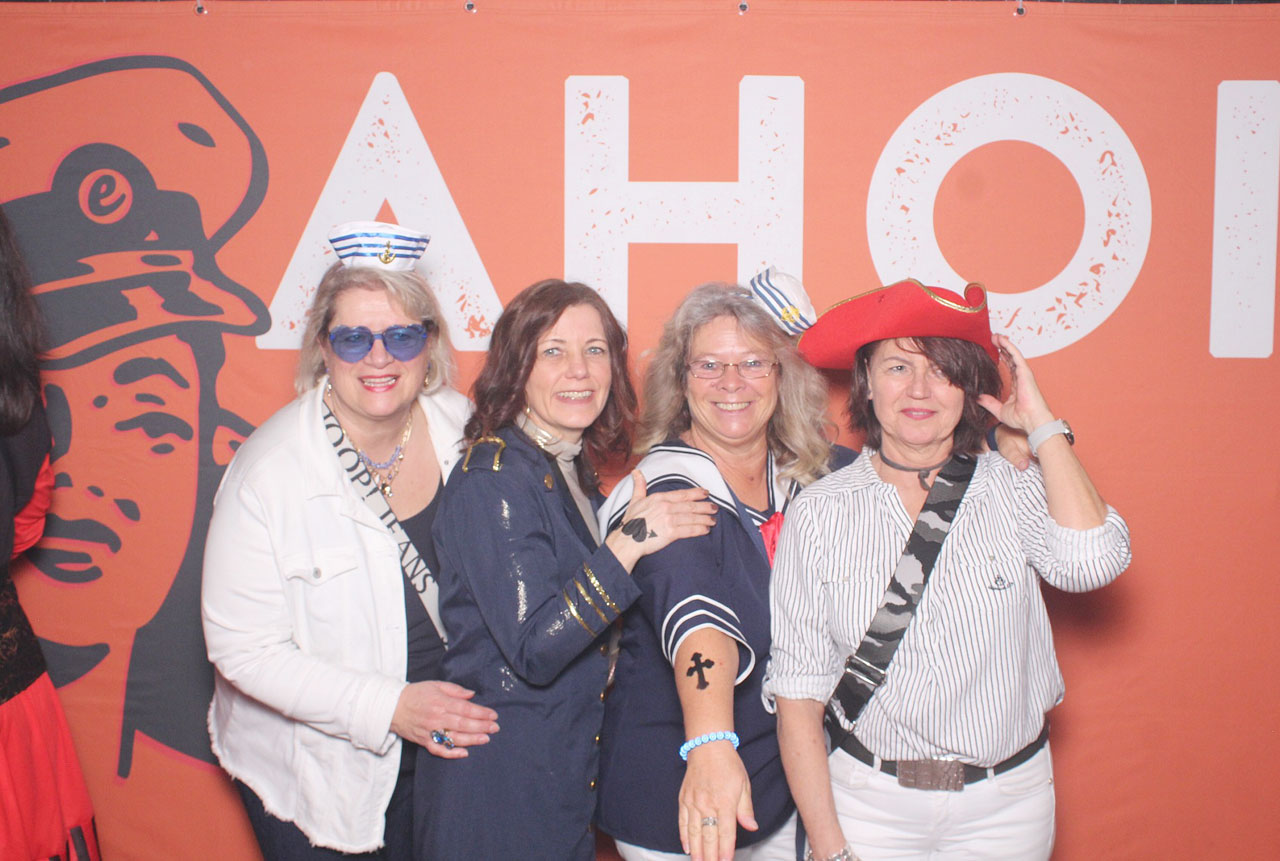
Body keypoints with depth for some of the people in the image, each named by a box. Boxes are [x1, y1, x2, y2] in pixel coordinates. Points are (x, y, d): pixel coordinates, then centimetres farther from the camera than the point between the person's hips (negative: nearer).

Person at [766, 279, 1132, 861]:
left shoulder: (1016, 488, -4)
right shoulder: (818, 513, -7)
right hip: (868, 801, -1)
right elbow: (797, 690, -6)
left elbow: (1092, 561, -24)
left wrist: (1040, 424, -13)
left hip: (1005, 808, 1)